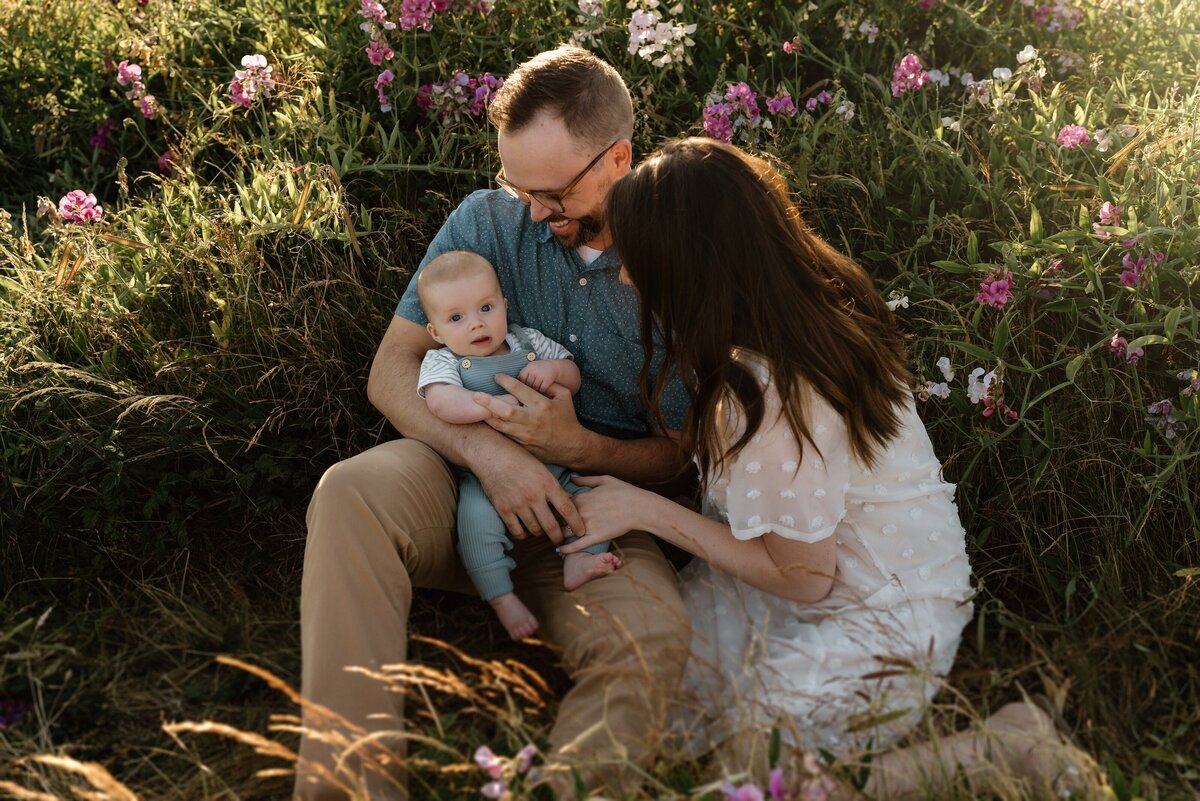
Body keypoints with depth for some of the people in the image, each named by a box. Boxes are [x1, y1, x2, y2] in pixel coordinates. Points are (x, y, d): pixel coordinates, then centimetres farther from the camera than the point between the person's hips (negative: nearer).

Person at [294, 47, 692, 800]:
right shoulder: (487, 222, -1)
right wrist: (488, 450, -23)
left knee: (650, 639, -35)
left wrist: (579, 447, -21)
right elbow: (391, 371, -4)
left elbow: (682, 455, 1)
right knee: (350, 492, -32)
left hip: (597, 512, -1)